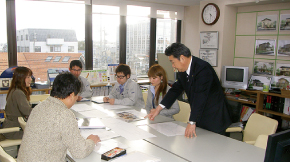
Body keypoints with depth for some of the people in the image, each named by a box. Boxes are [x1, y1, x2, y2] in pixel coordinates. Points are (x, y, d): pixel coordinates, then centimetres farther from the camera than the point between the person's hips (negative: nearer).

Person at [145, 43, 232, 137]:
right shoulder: (183, 71, 3)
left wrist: (192, 122, -33)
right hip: (199, 118, 8)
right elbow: (176, 89, 11)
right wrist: (158, 109, 7)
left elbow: (200, 98, -30)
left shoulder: (203, 69, -24)